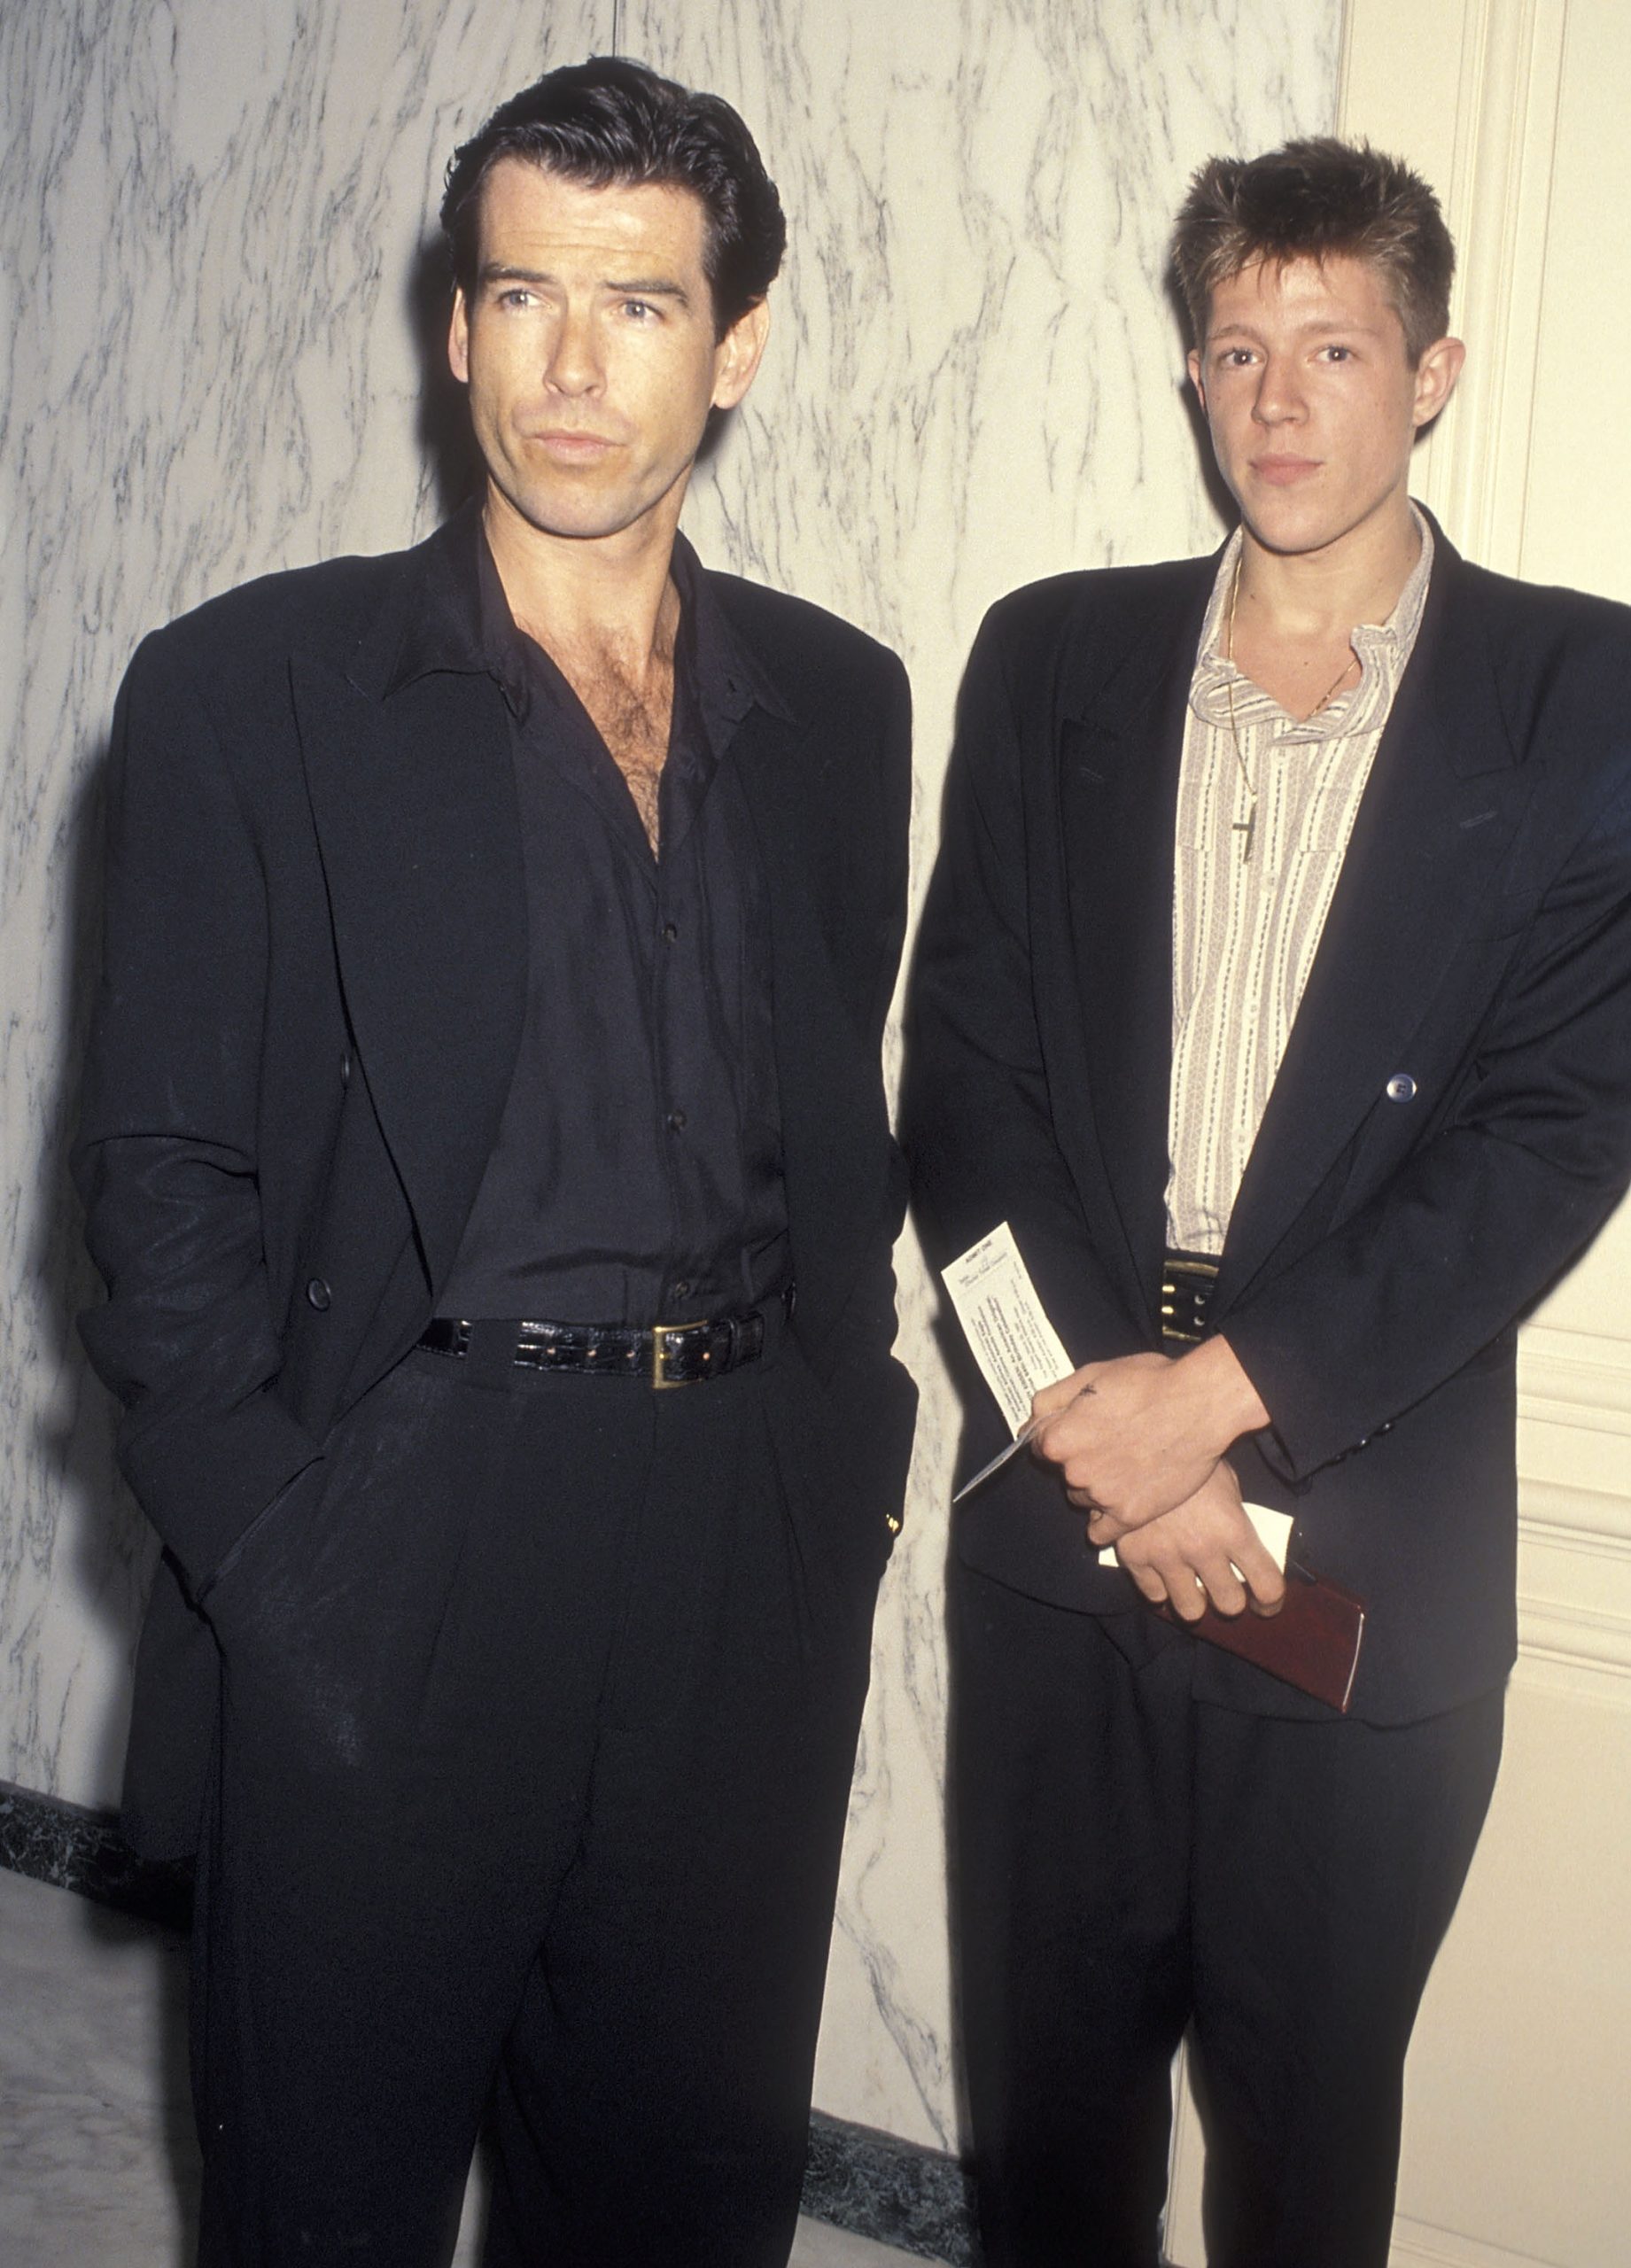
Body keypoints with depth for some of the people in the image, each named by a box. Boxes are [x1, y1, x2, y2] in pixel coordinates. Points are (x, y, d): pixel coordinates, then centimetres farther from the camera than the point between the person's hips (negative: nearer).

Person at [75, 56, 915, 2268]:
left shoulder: (837, 703, 8)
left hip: (748, 1556, 4)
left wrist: (849, 1428, 4)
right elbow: (164, 1166, -5)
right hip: (386, 1557, -3)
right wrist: (270, 1557, -13)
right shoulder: (251, 687, -3)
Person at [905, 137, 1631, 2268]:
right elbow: (963, 1071, 1)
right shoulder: (1052, 660, 6)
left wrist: (1228, 1389, -15)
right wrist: (1102, 1415, -10)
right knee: (1045, 2071, 15)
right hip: (1059, 1522, 2)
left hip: (1373, 1545, -2)